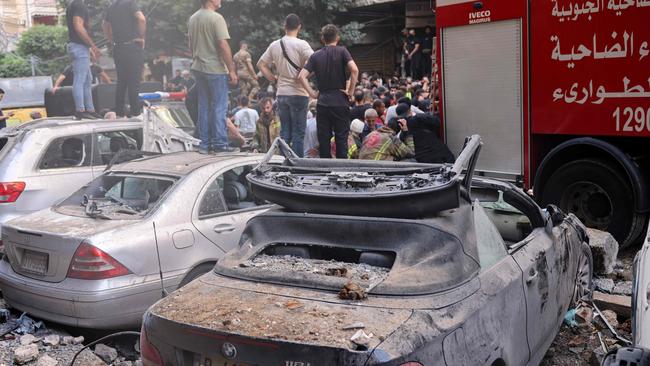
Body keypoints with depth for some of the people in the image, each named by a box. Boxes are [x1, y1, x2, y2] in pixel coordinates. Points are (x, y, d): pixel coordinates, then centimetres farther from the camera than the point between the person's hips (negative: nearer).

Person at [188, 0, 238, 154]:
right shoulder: (216, 18, -14)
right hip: (216, 69, -7)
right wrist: (232, 71, -14)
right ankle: (219, 143, 4)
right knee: (219, 107, 0)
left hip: (198, 68, 7)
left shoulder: (193, 19, 11)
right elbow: (223, 45, -18)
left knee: (204, 106, 11)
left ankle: (205, 144, 14)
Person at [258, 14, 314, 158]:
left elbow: (261, 64, 12)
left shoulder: (274, 45, 7)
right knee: (298, 133, 0)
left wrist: (273, 78, 13)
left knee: (285, 131, 12)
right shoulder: (301, 44, -10)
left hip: (281, 93, 5)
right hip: (298, 93, -5)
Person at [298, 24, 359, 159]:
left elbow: (302, 76, -1)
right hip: (340, 102, -2)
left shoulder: (316, 56, 8)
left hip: (322, 102, 3)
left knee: (324, 138, 7)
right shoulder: (341, 51, -1)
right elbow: (354, 70, -16)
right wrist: (351, 90, -7)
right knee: (341, 138, 3)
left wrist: (312, 93, 4)